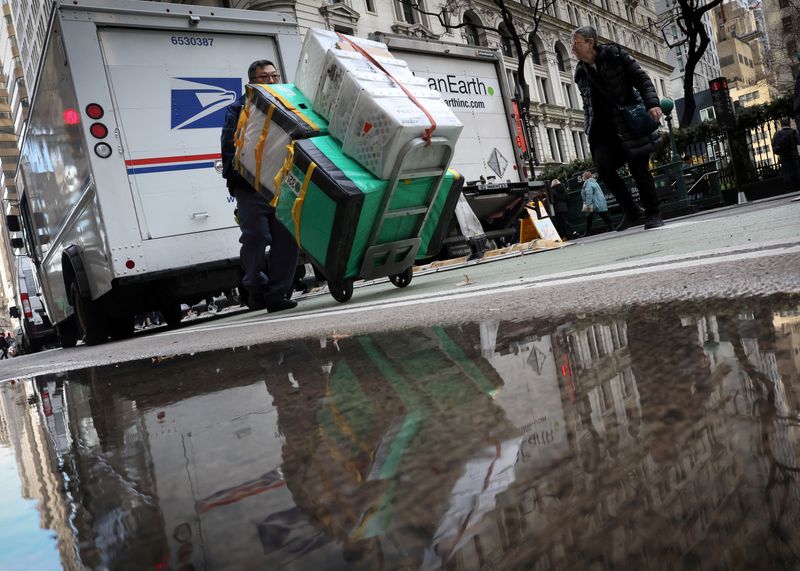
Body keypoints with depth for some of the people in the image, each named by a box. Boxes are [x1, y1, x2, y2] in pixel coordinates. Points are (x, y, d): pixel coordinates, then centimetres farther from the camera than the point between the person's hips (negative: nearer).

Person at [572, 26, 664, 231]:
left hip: (630, 123, -4)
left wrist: (652, 103, -17)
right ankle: (630, 210, 0)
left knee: (638, 168, -5)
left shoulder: (615, 54, 0)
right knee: (603, 167, -16)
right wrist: (589, 127, 9)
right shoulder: (580, 72, 12)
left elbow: (641, 79, -3)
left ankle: (652, 213, 11)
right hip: (603, 129, 4)